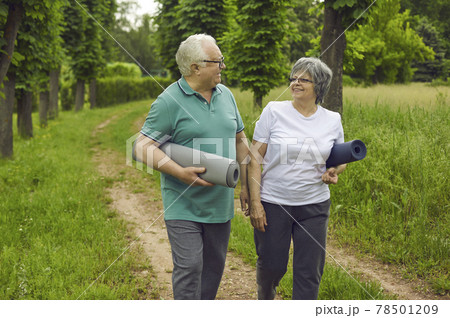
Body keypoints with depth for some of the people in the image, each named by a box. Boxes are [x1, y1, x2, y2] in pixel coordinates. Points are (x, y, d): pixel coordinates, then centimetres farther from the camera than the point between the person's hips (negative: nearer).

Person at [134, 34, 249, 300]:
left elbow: (240, 140, 16)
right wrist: (180, 172, -24)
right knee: (189, 267, -8)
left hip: (220, 203, 6)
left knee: (215, 265, 14)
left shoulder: (225, 95, 9)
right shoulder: (170, 101, -11)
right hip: (184, 205, -6)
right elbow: (143, 147, -13)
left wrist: (246, 185, 12)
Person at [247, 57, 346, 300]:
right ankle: (265, 298, 44)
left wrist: (335, 171, -9)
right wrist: (255, 202, -11)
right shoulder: (274, 111, -5)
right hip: (273, 203, -2)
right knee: (271, 265, 9)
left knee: (309, 272, 3)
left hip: (314, 206, 2)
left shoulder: (332, 120, 3)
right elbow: (254, 159, -6)